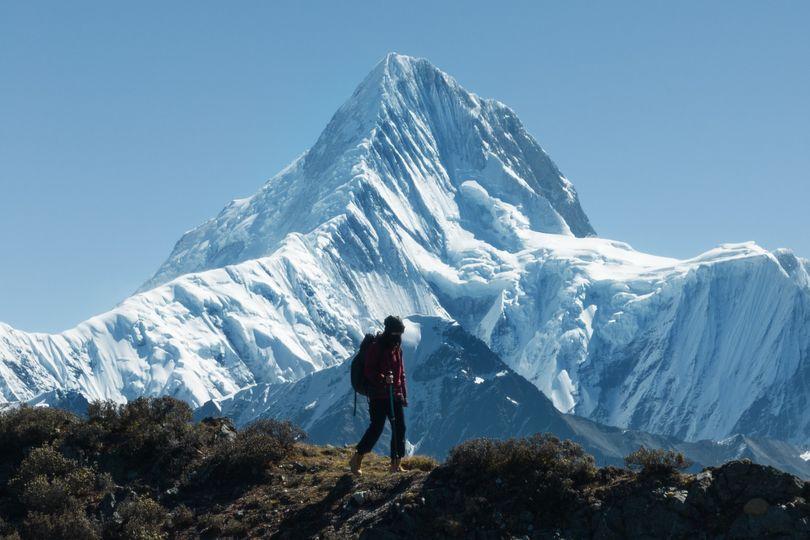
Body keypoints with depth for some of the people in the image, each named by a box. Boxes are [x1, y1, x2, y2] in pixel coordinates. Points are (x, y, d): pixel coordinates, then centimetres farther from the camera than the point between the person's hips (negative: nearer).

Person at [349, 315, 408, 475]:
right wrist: (383, 379, -30)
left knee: (400, 427, 3)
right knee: (377, 427, -9)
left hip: (395, 396, 7)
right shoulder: (376, 348, -9)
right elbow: (369, 371, -14)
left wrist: (404, 395, 19)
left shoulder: (397, 349, 14)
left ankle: (396, 464, 11)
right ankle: (356, 460, 3)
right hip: (378, 395, -7)